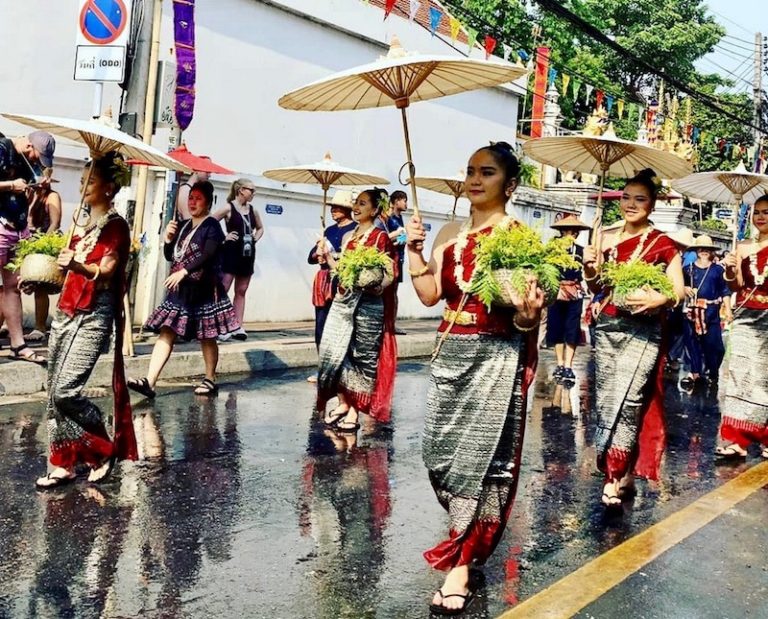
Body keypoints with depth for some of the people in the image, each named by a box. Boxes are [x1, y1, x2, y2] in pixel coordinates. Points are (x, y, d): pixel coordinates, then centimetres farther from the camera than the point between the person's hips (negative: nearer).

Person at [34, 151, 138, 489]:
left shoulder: (116, 226, -7)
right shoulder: (83, 223, 17)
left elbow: (106, 270, -22)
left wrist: (77, 266, -38)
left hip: (94, 316, -8)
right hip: (66, 312, 8)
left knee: (66, 391, -15)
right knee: (54, 391, 5)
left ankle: (105, 449, 6)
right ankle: (63, 464, 14)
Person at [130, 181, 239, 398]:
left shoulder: (212, 226, -6)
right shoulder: (183, 227, 16)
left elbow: (208, 255, -21)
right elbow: (170, 256, 18)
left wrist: (184, 271, -30)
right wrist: (168, 239, -1)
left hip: (203, 289, -7)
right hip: (180, 289, 7)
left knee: (206, 336, 3)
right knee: (166, 332, -2)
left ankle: (210, 380, 16)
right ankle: (149, 382, -8)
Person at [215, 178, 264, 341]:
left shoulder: (252, 210, 9)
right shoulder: (228, 208, -9)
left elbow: (260, 228, 25)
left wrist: (256, 237, 8)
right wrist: (224, 236, -14)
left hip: (247, 254, 6)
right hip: (231, 253, -6)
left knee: (241, 292, 8)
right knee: (223, 289, -5)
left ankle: (239, 327, 11)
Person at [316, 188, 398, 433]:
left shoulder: (380, 237, -5)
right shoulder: (348, 237, 15)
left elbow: (390, 274, -9)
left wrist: (375, 285, -26)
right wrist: (327, 256, 6)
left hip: (368, 304, -6)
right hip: (343, 300, 6)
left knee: (362, 355, 0)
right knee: (335, 352, 4)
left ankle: (355, 409, 7)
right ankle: (343, 403, 18)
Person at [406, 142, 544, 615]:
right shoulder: (449, 234, 10)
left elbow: (530, 306, -9)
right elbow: (430, 295, 6)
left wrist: (527, 315, -30)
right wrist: (415, 248, -3)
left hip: (496, 358, -6)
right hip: (450, 354, 6)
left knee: (480, 458, -3)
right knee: (441, 455, 10)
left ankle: (461, 565, 5)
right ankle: (474, 534, 34)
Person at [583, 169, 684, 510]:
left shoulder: (663, 243, -3)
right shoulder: (607, 238, 8)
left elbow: (679, 291, -6)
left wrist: (659, 298, -26)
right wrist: (590, 271, -8)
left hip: (642, 332, -5)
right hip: (606, 327, 5)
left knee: (625, 403, -11)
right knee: (606, 402, 6)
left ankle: (614, 478, -2)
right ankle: (624, 475, 20)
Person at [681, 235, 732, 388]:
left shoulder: (718, 270, 2)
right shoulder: (688, 269, 6)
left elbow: (725, 291, 3)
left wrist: (728, 309, -2)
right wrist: (685, 289, -6)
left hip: (711, 311, -2)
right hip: (692, 310, 2)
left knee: (713, 342, -2)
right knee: (692, 341, 4)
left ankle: (712, 371, 15)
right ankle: (695, 372, 15)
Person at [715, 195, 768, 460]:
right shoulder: (744, 247, 11)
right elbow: (736, 285, 8)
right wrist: (730, 270, -10)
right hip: (745, 317, 3)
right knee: (740, 374, -2)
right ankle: (735, 438, 0)